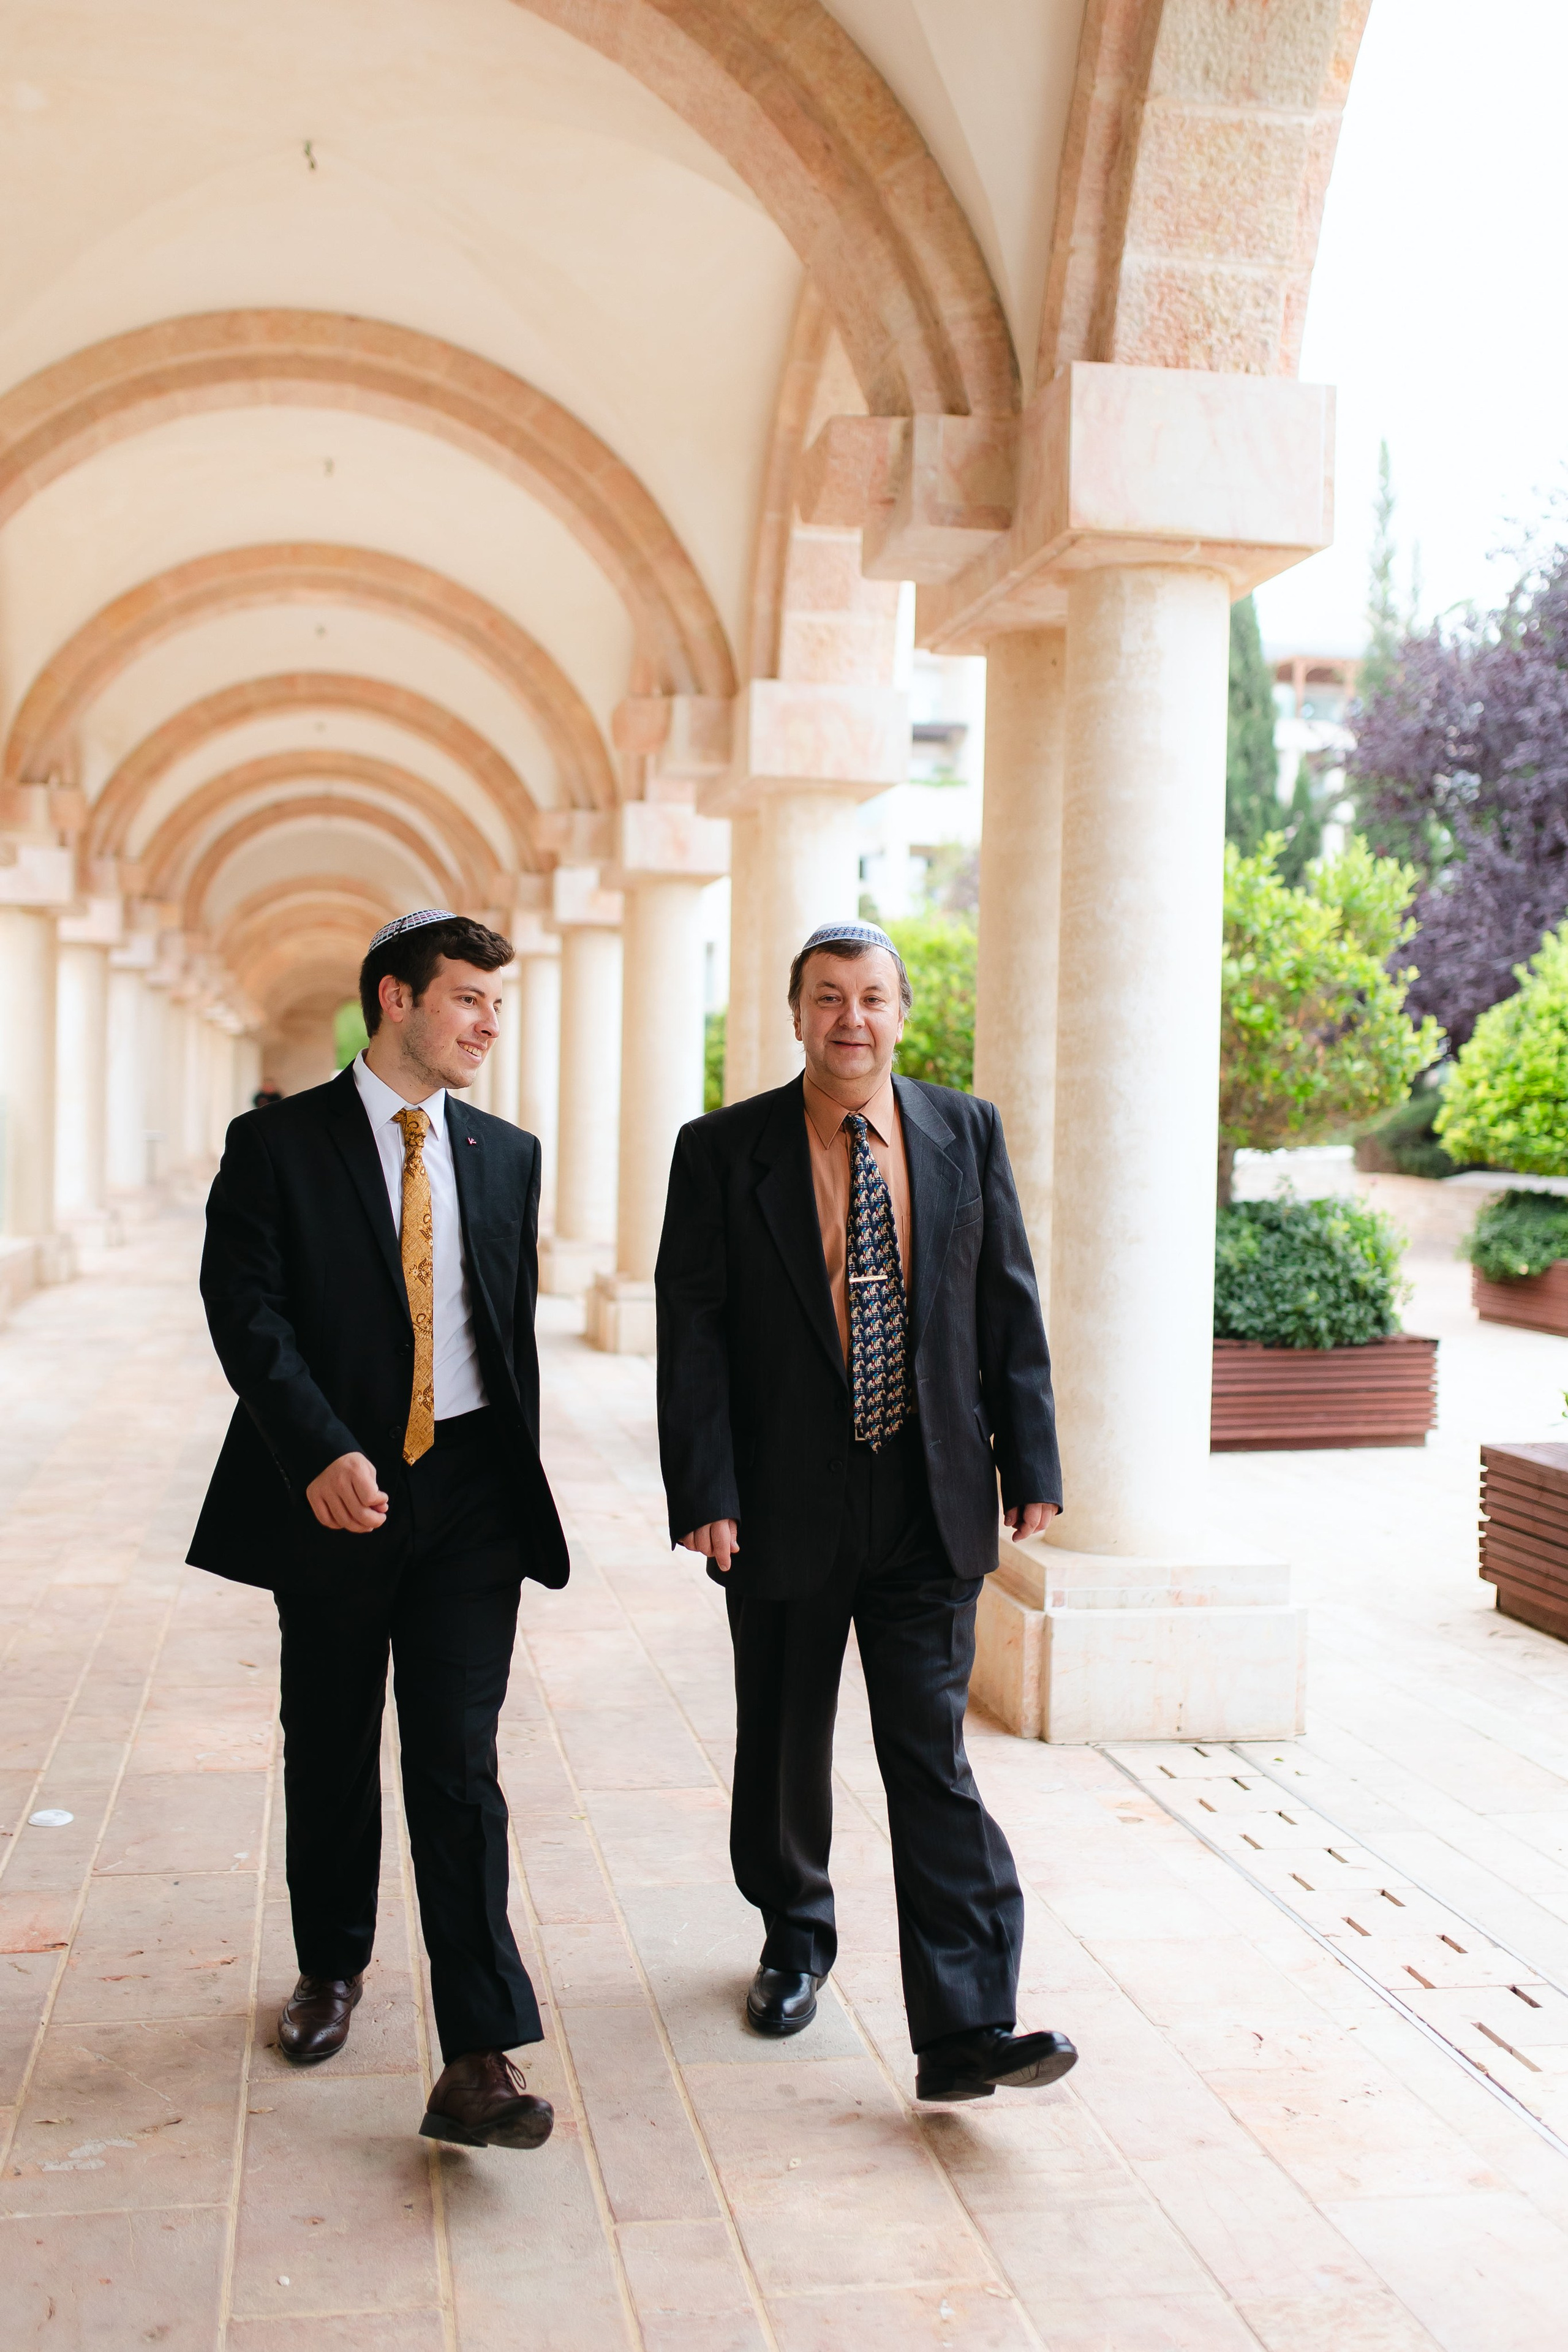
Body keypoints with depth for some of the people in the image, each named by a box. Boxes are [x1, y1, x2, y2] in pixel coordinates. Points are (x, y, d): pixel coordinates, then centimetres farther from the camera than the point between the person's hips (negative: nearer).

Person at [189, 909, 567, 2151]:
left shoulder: (507, 1155, 10)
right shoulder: (277, 1145, -2)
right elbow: (247, 1312, -11)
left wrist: (518, 1479, 11)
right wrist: (323, 1453, -23)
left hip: (472, 1495, 1)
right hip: (337, 1494, -1)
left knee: (458, 1764, -4)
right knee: (330, 1756, 14)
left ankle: (481, 2060, -4)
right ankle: (333, 1965, 38)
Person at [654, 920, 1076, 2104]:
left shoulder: (968, 1133, 4)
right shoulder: (722, 1152, -3)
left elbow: (1011, 1308, 6)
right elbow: (692, 1331, -5)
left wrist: (1030, 1463, 1)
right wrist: (704, 1494, -12)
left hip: (930, 1506, 0)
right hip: (784, 1506, 0)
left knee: (932, 1758, -2)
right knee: (784, 1750, 16)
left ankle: (965, 2028, 0)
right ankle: (795, 1939, 40)